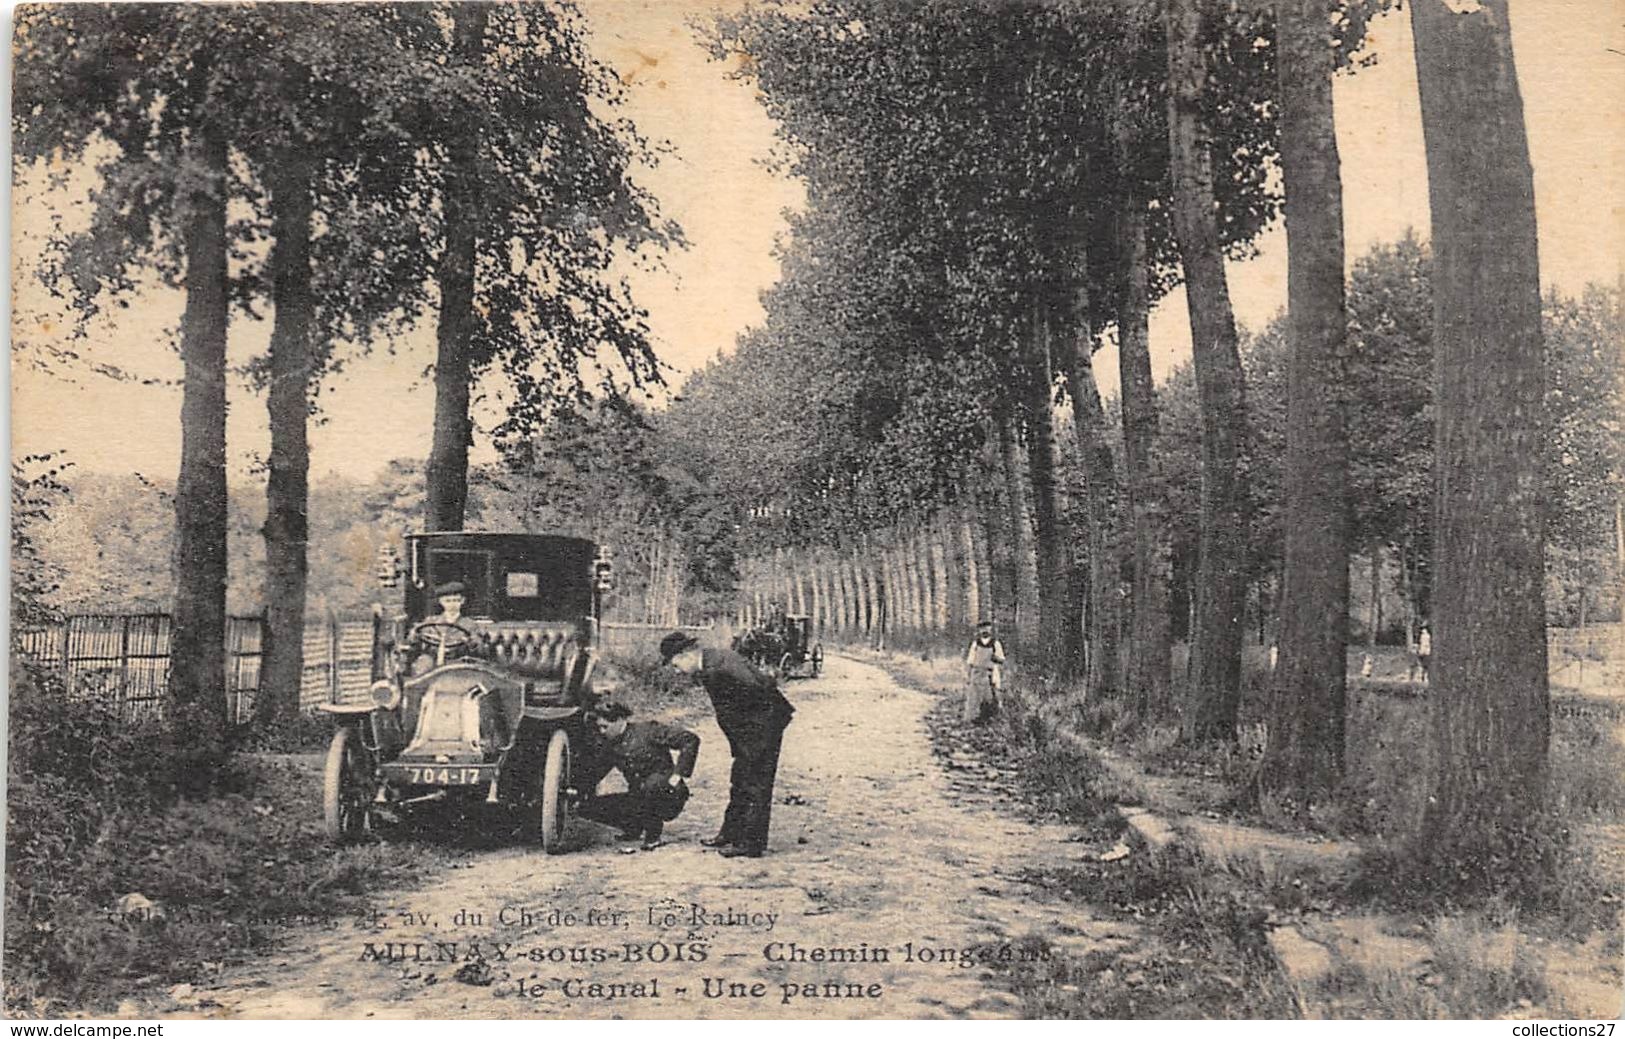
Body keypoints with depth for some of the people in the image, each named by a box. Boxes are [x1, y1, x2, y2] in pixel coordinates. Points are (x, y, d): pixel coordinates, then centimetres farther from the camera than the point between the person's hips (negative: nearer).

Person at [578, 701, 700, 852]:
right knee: (587, 807, -8)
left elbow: (690, 739, -18)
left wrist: (678, 774, -20)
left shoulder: (648, 731, -13)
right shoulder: (610, 746, 6)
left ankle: (653, 837, -15)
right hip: (637, 799, 6)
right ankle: (634, 830, 11)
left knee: (652, 783, -41)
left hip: (669, 796, -6)